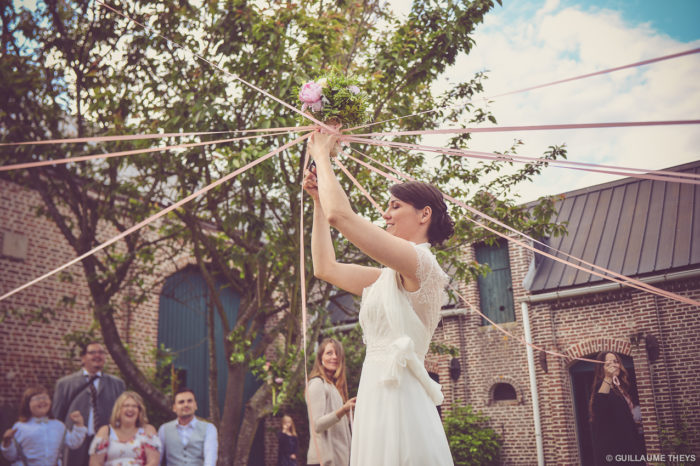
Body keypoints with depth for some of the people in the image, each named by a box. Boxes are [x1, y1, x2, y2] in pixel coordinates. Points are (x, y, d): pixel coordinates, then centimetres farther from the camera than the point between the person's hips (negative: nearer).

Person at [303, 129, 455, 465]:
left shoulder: (421, 262, -9)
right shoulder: (390, 277, 18)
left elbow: (339, 214, -16)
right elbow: (325, 267, 21)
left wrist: (321, 155, -1)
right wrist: (318, 199, 22)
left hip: (397, 399, -9)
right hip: (378, 398, 9)